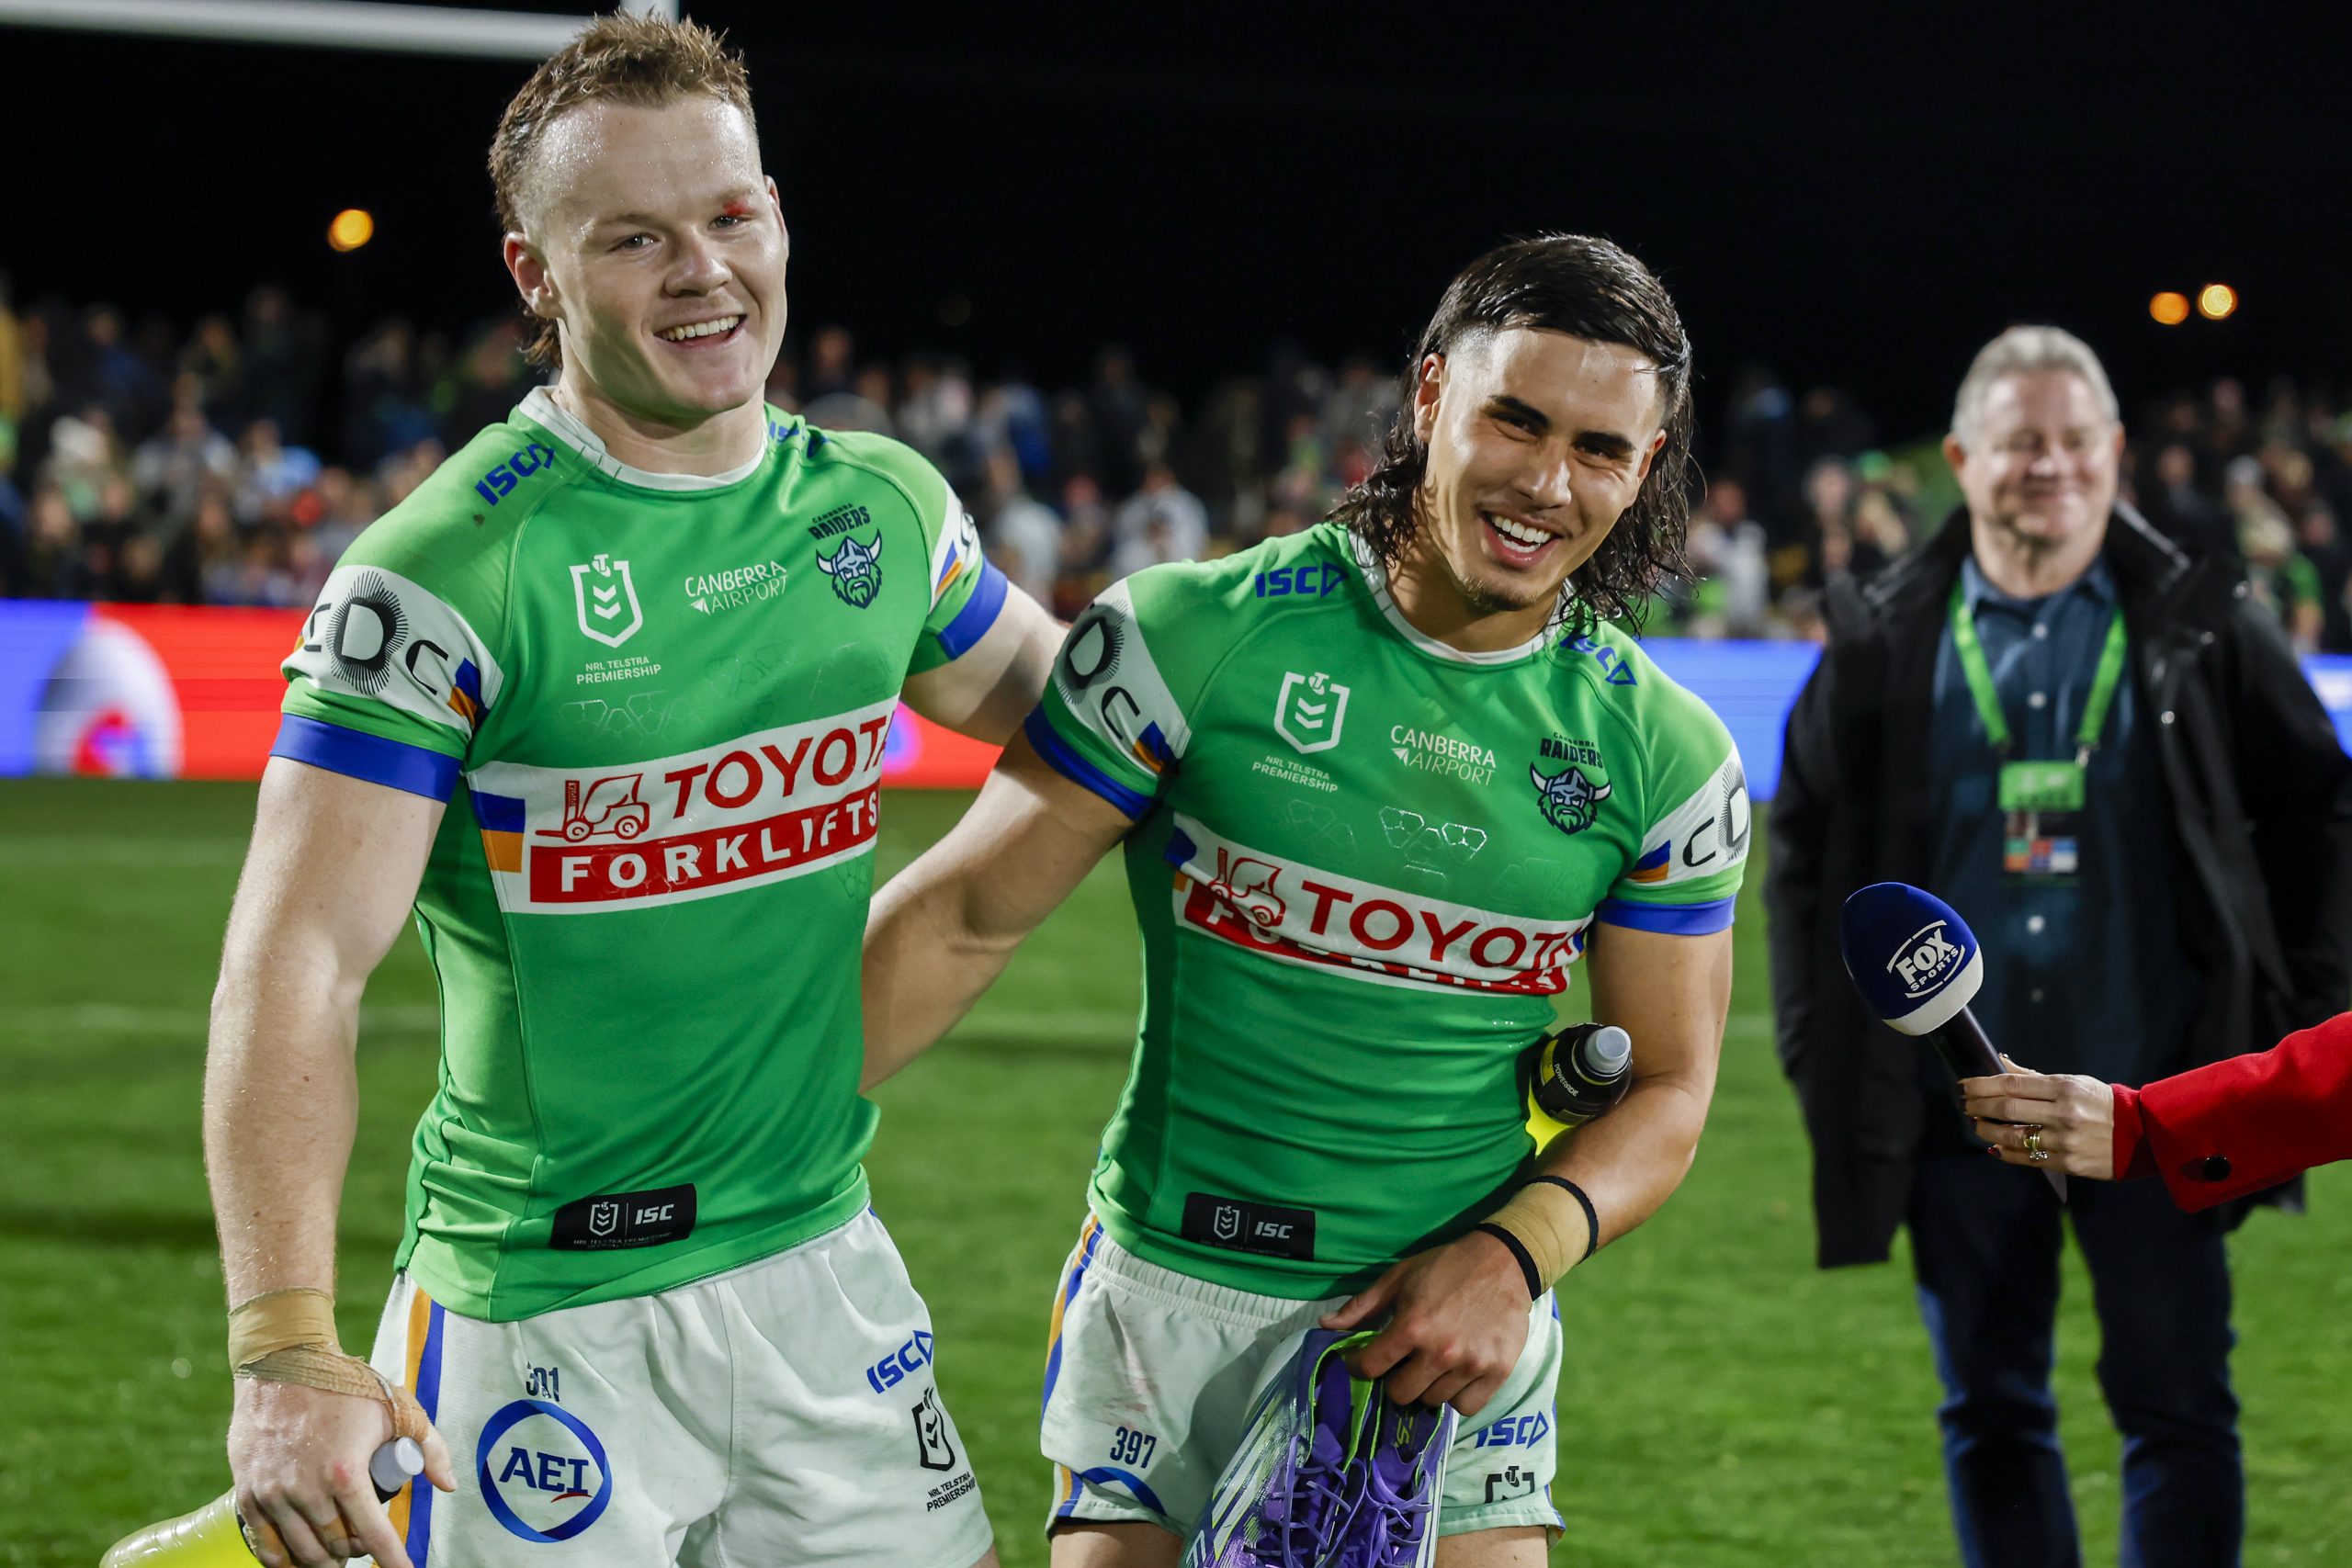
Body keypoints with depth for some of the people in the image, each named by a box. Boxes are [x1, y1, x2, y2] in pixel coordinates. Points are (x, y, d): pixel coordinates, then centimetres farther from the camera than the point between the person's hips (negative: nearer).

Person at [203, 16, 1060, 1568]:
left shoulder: (883, 507, 4)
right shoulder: (447, 569, -15)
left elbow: (1027, 681, 27)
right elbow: (297, 964, -20)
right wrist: (285, 1349, -29)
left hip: (825, 1263, 6)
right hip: (545, 1309, -6)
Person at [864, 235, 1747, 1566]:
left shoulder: (1666, 758, 1)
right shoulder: (1197, 635, -7)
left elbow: (1668, 1085, 6)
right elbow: (968, 915, -4)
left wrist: (1515, 1254, -12)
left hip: (1454, 1319, 2)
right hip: (1169, 1295, -2)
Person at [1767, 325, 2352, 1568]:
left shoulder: (2196, 626, 2)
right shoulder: (1884, 642, 4)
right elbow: (1805, 845, 10)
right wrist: (1820, 1045, 4)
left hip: (2153, 1094, -1)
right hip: (1961, 1102, 2)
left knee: (2178, 1408, 0)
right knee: (1989, 1414, 9)